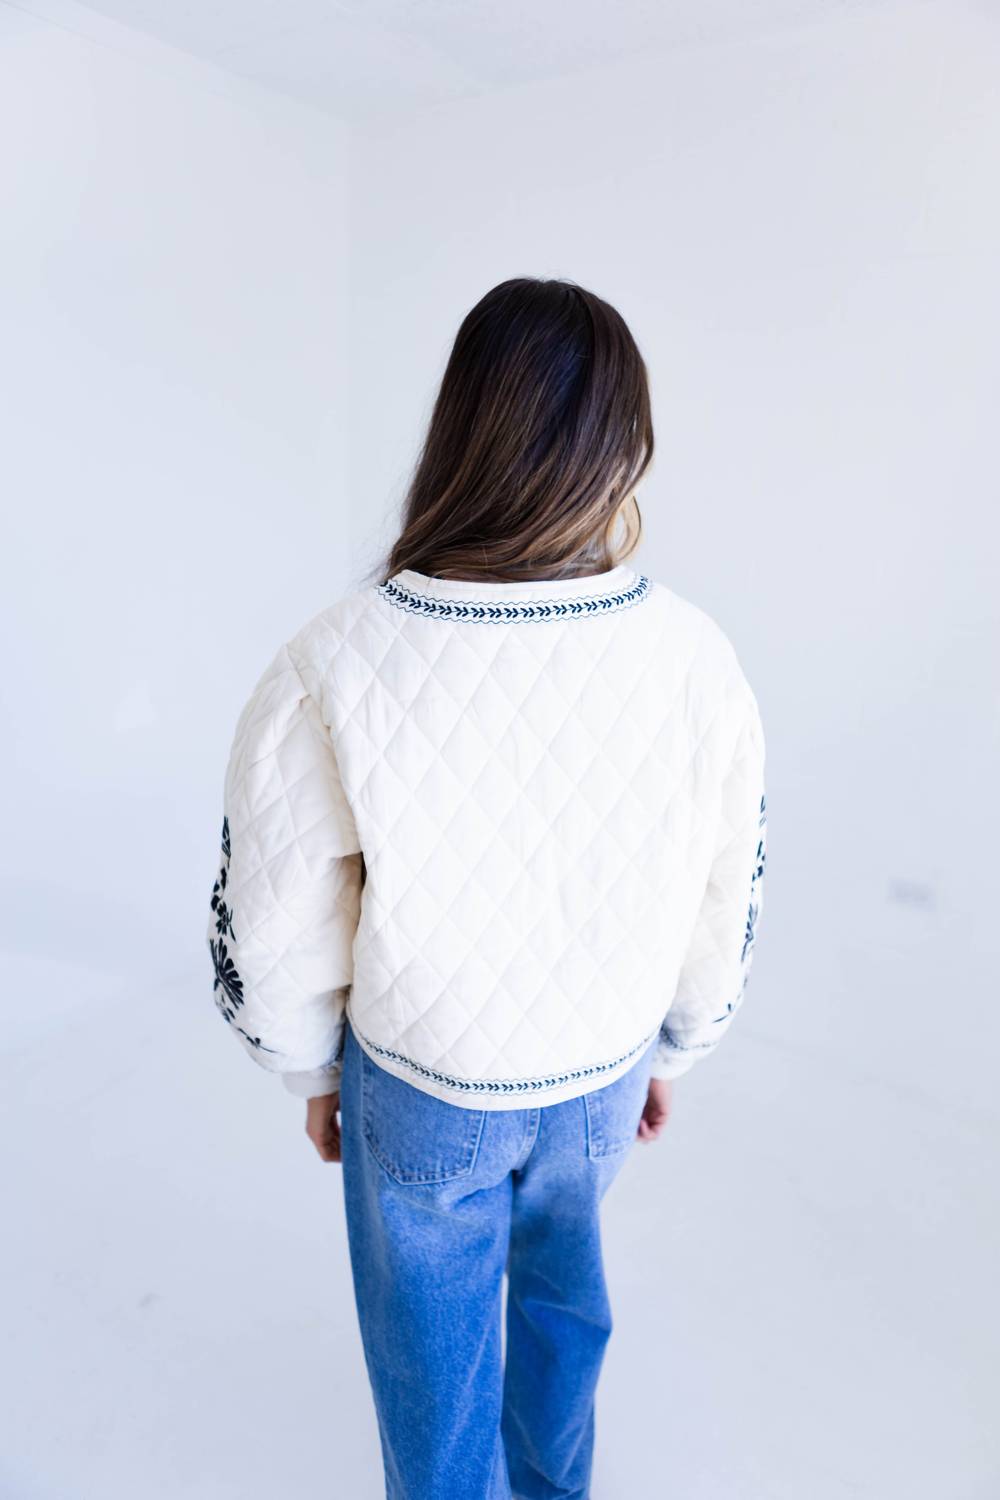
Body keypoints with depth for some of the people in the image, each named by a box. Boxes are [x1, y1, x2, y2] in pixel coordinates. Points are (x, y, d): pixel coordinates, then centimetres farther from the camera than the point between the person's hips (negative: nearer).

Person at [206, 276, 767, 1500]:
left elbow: (273, 930, -17)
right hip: (605, 1073, 4)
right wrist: (672, 1050, 11)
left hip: (425, 1090, -3)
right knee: (563, 1281, 33)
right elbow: (724, 907, -8)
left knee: (433, 1348, 25)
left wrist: (313, 1073, 4)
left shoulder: (330, 673, -30)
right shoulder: (698, 662, -22)